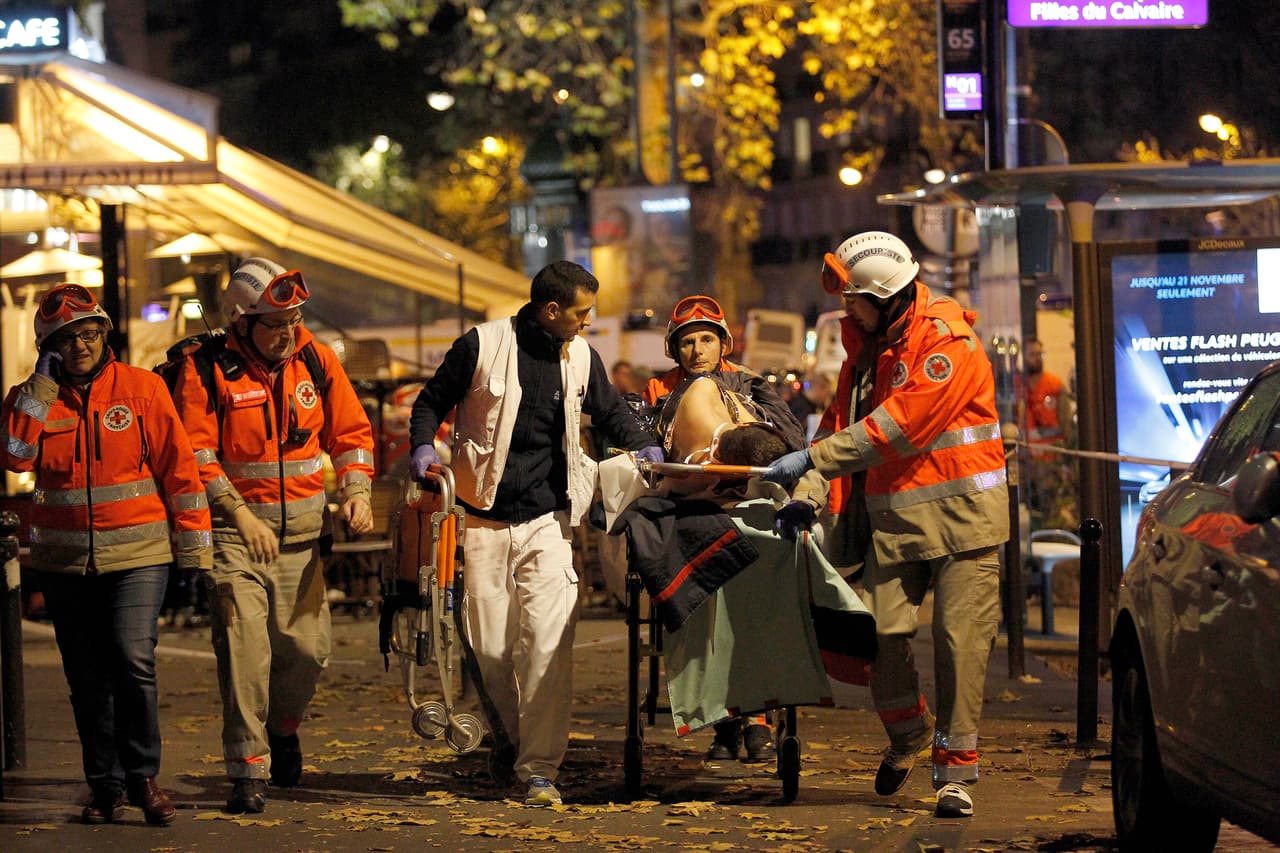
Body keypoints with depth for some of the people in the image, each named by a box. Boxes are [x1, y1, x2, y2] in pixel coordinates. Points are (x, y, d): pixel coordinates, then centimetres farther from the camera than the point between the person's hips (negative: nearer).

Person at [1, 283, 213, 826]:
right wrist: (44, 385, -13)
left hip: (137, 556, -3)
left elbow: (179, 468, 1)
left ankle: (142, 777, -5)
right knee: (87, 680, 8)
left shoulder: (143, 389, -1)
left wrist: (194, 546, 0)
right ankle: (105, 786, 20)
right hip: (65, 562, 3)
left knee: (133, 659, -18)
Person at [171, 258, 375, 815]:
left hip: (301, 533, 4)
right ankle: (248, 771, -7)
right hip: (234, 532, -4)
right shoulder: (207, 369, -8)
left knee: (307, 649, 5)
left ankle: (283, 727, 36)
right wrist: (241, 515, -17)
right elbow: (195, 453, -10)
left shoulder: (316, 361, 4)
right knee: (244, 650, -13)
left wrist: (356, 492, -5)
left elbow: (351, 432, 12)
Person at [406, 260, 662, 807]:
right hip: (484, 520, -2)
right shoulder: (482, 345, -3)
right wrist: (423, 447, -12)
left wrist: (642, 446, 6)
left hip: (547, 520, 2)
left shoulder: (580, 356, 9)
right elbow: (431, 402, 6)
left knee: (548, 640, -13)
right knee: (490, 648, 0)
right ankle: (514, 738, 25)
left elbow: (610, 413, 24)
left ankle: (540, 767, -10)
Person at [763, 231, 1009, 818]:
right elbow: (842, 422, 8)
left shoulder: (947, 342, -13)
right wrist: (809, 495, -9)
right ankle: (906, 734, 22)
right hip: (893, 517, 6)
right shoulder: (865, 348, 13)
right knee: (882, 633, -4)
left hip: (960, 514, -6)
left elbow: (898, 427, -21)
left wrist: (812, 459, -22)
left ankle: (955, 770, 1)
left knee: (960, 643, -6)